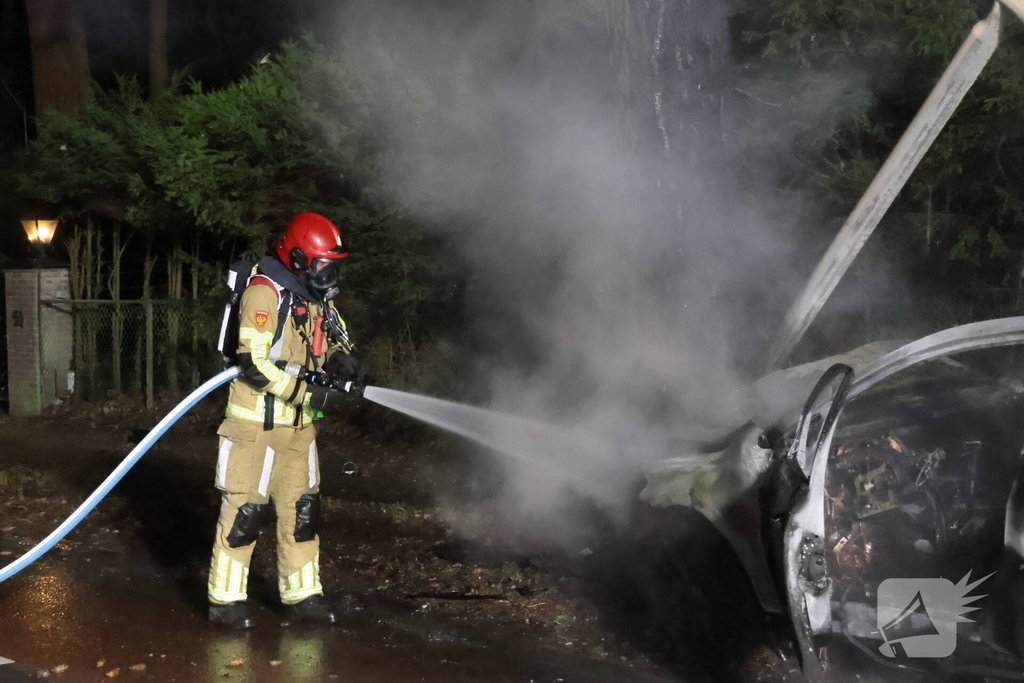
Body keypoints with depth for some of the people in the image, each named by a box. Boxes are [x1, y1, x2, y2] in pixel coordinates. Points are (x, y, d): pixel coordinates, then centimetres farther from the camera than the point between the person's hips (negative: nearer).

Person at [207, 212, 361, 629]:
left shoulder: (317, 298, 9)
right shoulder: (266, 293, -17)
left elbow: (336, 337, 21)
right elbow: (254, 364, -23)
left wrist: (340, 358, -4)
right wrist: (312, 394, -24)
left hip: (299, 424, 8)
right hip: (257, 422, -8)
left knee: (301, 510, 11)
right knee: (244, 511, -3)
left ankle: (302, 596, 22)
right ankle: (225, 600, 9)